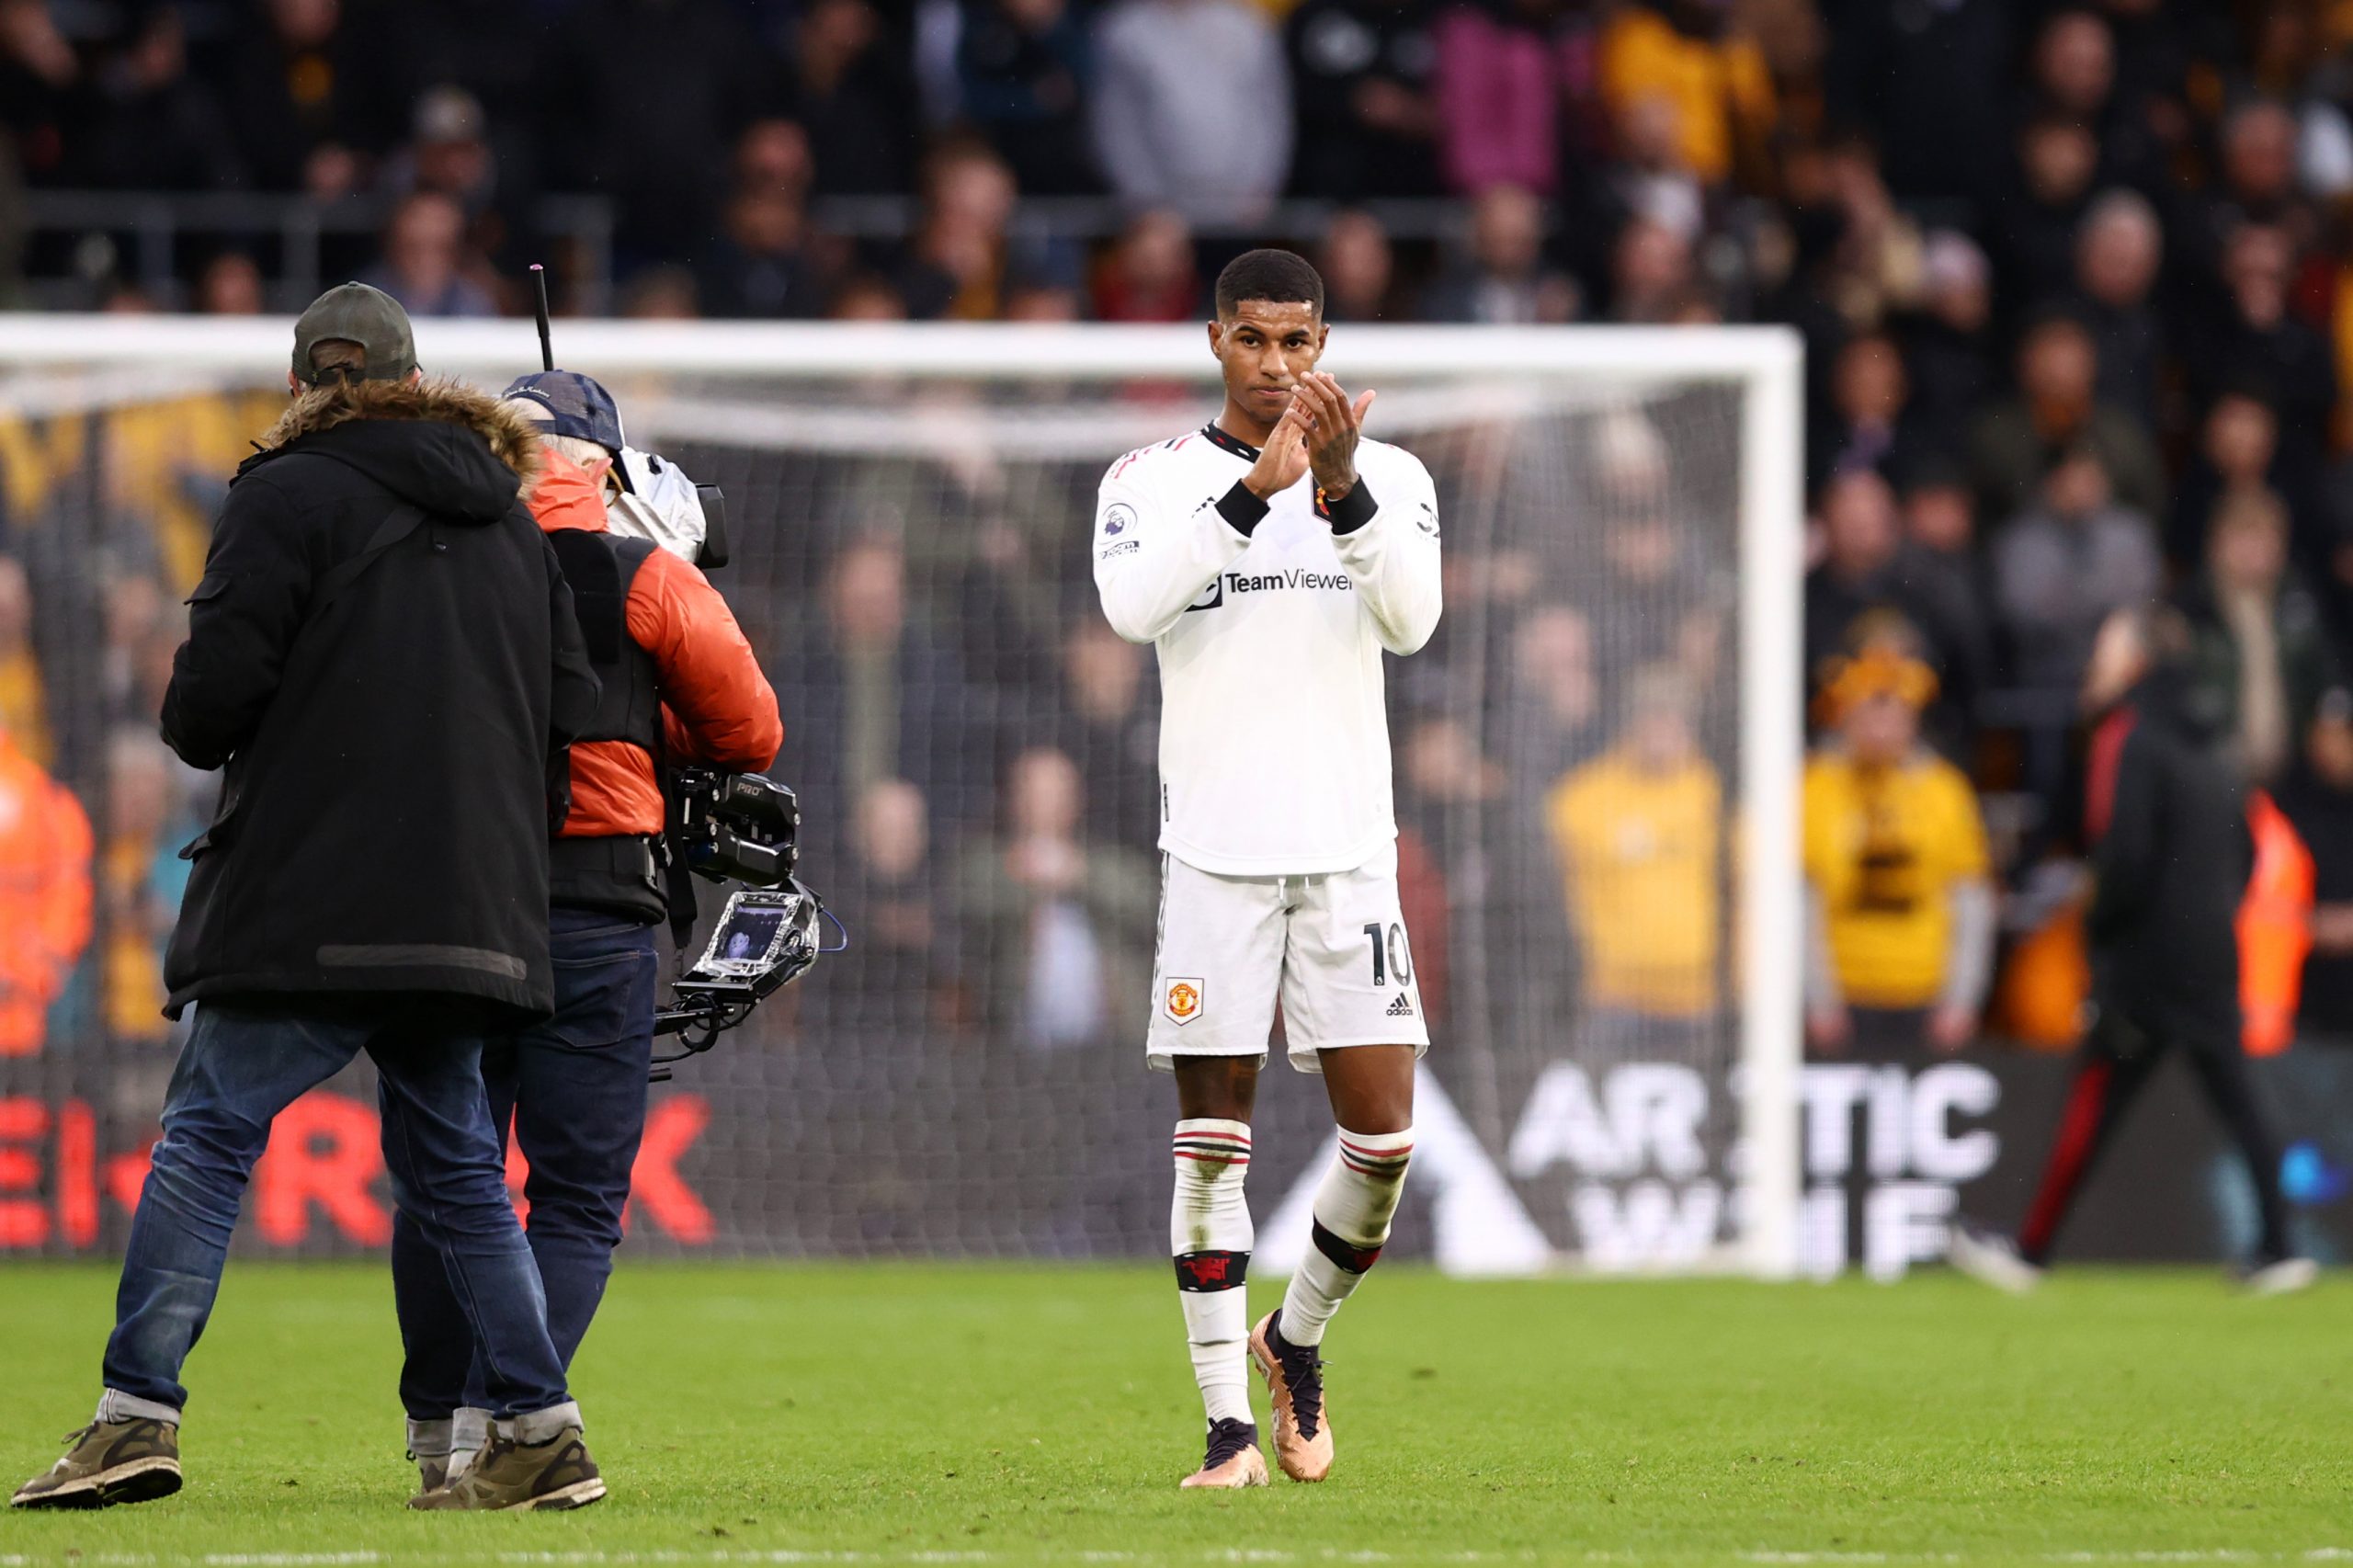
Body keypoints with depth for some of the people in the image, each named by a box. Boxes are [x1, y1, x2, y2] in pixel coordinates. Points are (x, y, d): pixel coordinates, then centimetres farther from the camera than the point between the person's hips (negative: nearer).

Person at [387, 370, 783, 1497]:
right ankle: (506, 1419, -14)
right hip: (593, 918, -2)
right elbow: (750, 731, 5)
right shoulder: (645, 579, -2)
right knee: (578, 1195, 3)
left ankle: (440, 1429, 22)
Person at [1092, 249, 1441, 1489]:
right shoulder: (1154, 481, 3)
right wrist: (1255, 488, -27)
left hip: (1349, 850, 1)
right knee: (1212, 1142, -2)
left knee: (1382, 1132, -3)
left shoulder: (1391, 480, 7)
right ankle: (1228, 1420, 5)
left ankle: (1297, 1337, 23)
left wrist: (1343, 489, -25)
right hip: (1215, 854, -1)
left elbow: (1411, 619, -11)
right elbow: (1131, 606, -18)